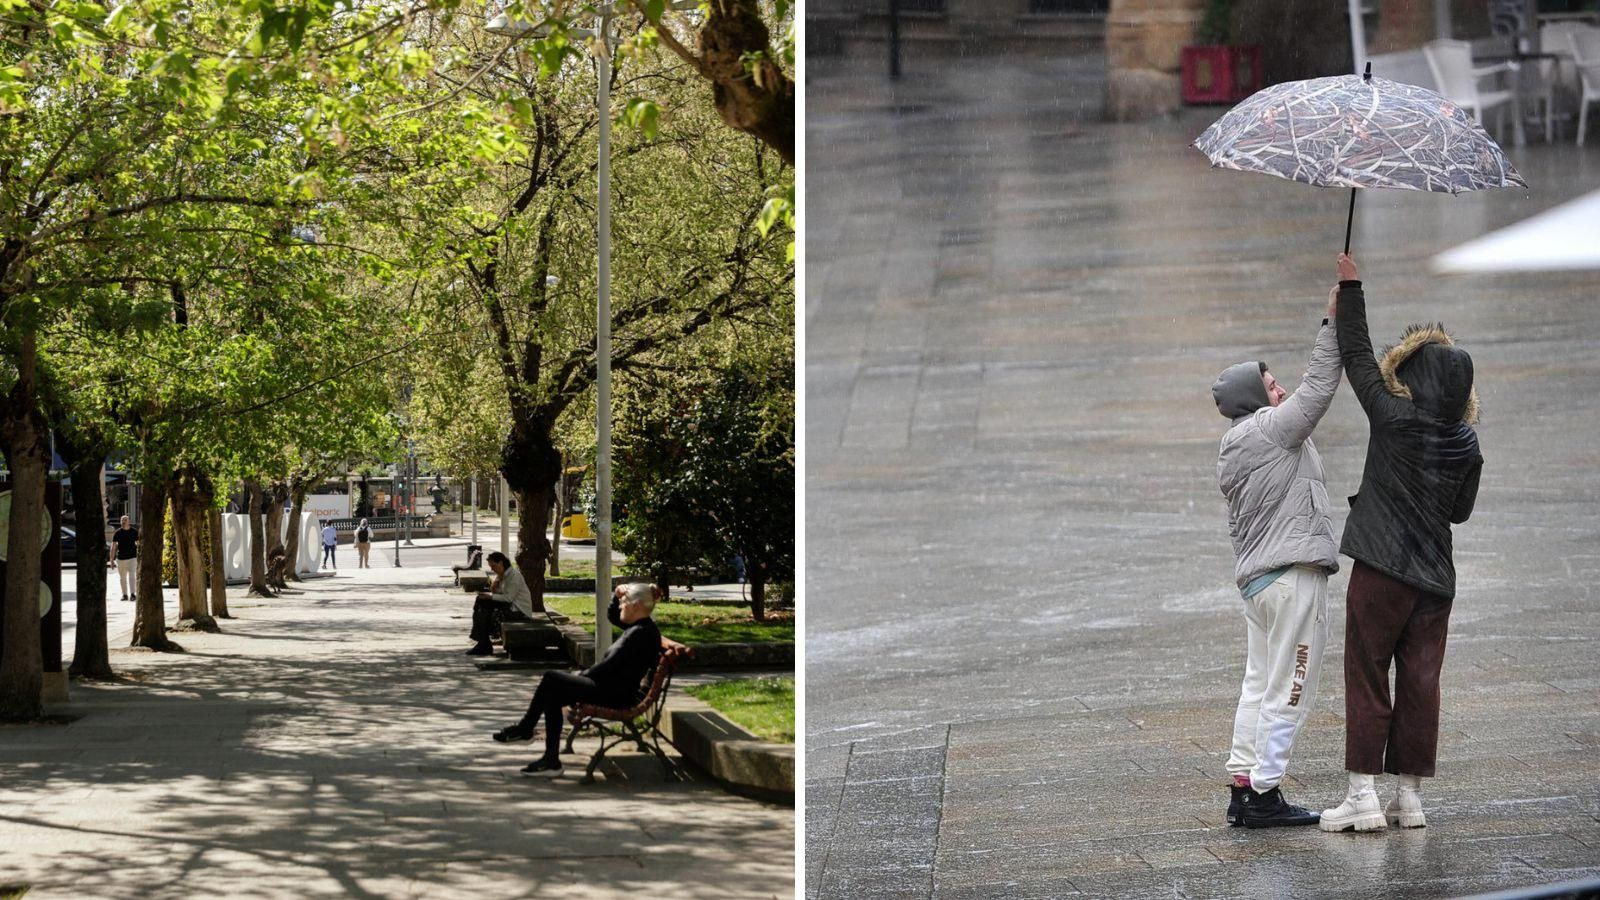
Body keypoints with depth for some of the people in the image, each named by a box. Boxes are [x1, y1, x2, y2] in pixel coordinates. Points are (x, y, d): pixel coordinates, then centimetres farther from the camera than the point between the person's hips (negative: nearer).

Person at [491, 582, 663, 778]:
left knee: (551, 681, -13)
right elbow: (612, 616, 32)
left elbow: (609, 666, -20)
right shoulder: (640, 627, 12)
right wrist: (617, 595, 13)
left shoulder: (641, 633, -19)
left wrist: (582, 675, -7)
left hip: (615, 694, -11)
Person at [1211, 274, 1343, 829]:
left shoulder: (1232, 451, 18)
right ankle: (1265, 796, -5)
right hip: (1293, 574, -10)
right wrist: (1333, 322, -13)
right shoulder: (1270, 429, -10)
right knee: (1287, 692, -6)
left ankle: (1243, 788, 12)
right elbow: (1318, 389, -15)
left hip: (1255, 575, 10)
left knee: (1259, 684, 13)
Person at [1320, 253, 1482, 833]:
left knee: (1366, 679, 1)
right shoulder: (1467, 443, 1)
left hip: (1381, 568, -4)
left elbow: (1356, 355, -2)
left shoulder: (1394, 417, -12)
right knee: (1420, 682, 8)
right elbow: (1461, 510, 12)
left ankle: (1363, 795, -1)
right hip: (1435, 575, 4)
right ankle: (1409, 796, 11)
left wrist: (1350, 288, 6)